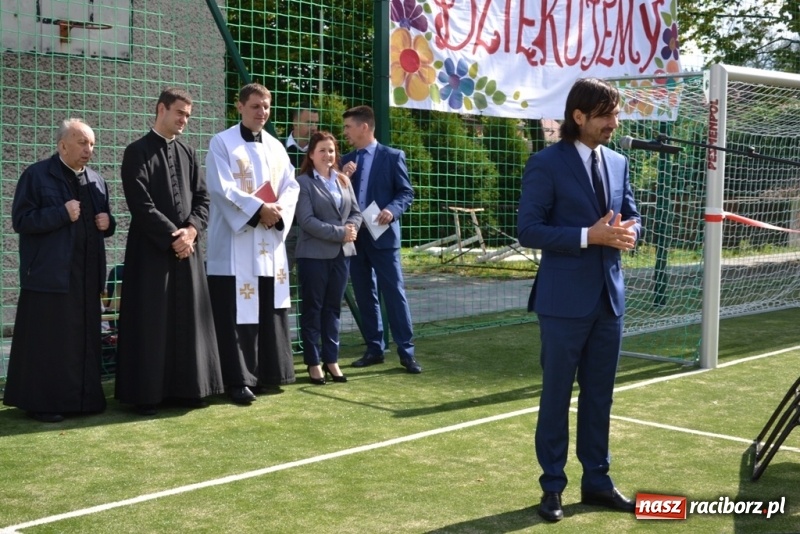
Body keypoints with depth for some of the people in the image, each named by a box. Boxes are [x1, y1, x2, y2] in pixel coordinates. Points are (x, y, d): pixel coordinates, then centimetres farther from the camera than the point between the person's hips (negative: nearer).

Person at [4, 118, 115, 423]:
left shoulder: (95, 181, 14)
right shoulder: (36, 176, -4)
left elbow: (104, 221, 22)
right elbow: (21, 220, -11)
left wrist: (107, 223, -1)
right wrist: (62, 213, -19)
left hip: (86, 274, 6)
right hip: (50, 274, -6)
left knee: (84, 340, 9)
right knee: (48, 341, -1)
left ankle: (81, 399, 19)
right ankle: (41, 403, 8)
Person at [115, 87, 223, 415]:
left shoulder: (188, 153, 13)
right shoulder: (137, 152, -5)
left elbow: (202, 197, 10)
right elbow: (140, 204, -12)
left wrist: (192, 229, -8)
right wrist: (172, 237, -15)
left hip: (187, 247, 6)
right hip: (150, 249, -5)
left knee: (187, 320, 7)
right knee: (150, 322, -2)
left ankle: (184, 388, 15)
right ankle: (146, 393, 5)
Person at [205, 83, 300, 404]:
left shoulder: (276, 147, 15)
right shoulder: (222, 143, -3)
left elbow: (291, 186, 9)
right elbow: (221, 188, -13)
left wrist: (279, 211, -11)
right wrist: (258, 209, -19)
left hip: (270, 244, 6)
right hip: (236, 243, -6)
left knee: (271, 311, 9)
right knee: (238, 314, -5)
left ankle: (267, 374, 18)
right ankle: (239, 380, 0)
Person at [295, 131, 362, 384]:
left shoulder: (343, 180, 13)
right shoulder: (304, 182, -6)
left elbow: (356, 212, 12)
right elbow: (306, 220, -15)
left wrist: (352, 230, -10)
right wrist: (339, 232, -18)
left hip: (342, 253, 5)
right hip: (314, 254, -5)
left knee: (333, 308, 11)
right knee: (313, 309, 3)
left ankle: (331, 360, 18)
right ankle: (313, 362, 11)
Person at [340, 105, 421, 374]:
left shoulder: (392, 156, 0)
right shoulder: (346, 161, 13)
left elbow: (406, 192, -2)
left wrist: (392, 210, -20)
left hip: (382, 235, -5)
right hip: (354, 236, 5)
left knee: (394, 293, -5)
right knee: (364, 295, 9)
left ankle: (406, 352, 0)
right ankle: (374, 349, 17)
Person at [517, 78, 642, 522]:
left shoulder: (618, 162, 10)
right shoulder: (546, 164, -10)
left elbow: (632, 215, 17)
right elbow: (529, 231, -14)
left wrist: (628, 232, -8)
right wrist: (589, 236, -21)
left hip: (609, 297, 6)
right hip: (565, 300, -6)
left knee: (599, 396, 14)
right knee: (556, 396, 5)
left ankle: (596, 481, 27)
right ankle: (552, 487, 17)